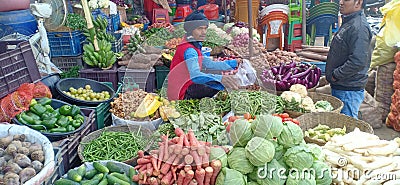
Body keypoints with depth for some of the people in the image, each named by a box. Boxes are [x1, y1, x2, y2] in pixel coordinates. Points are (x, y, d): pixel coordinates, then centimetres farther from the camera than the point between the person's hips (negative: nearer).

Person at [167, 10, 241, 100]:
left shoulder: (195, 46, 10)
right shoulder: (189, 50, -22)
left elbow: (209, 64, 13)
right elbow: (195, 75, -39)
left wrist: (234, 62, 9)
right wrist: (221, 78, -53)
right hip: (183, 94, -10)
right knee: (222, 86, -22)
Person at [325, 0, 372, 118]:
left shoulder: (358, 27, -19)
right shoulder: (348, 23, 14)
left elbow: (358, 61, -28)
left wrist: (336, 75, -17)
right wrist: (332, 75, 14)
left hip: (349, 90, -10)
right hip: (339, 87, 10)